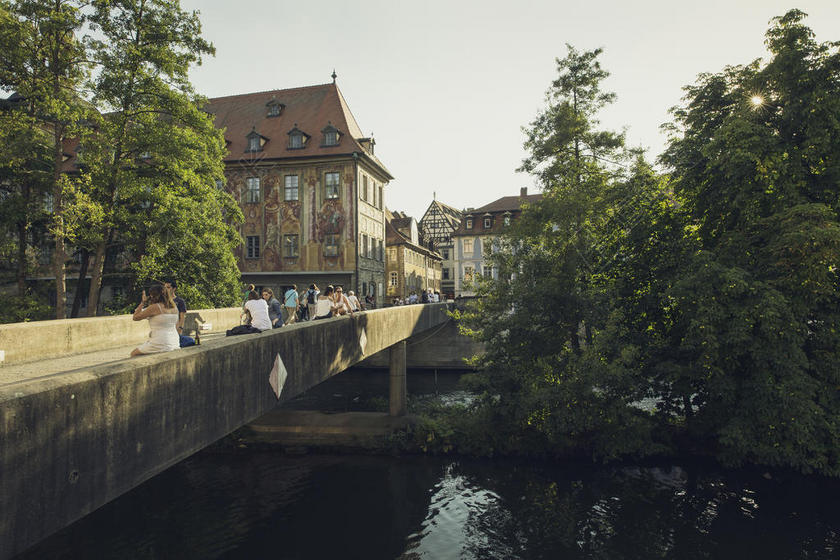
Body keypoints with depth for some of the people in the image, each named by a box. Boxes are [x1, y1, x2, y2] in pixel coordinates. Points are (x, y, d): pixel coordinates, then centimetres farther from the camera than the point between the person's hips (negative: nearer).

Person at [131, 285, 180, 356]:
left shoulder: (154, 307, -14)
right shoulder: (174, 307, 5)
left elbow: (135, 317, -4)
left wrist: (142, 303, 3)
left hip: (161, 345, -8)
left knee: (134, 353, 11)